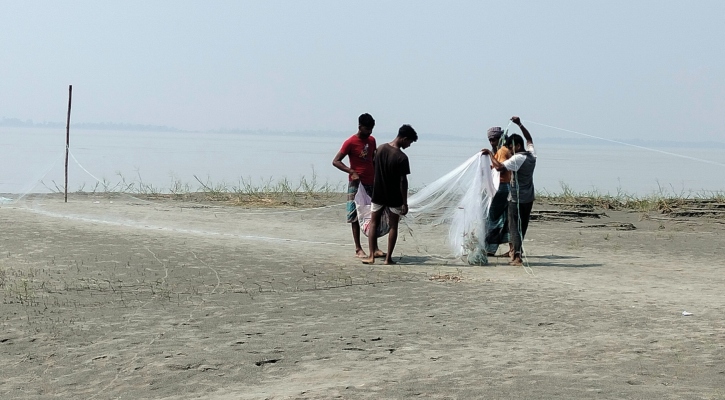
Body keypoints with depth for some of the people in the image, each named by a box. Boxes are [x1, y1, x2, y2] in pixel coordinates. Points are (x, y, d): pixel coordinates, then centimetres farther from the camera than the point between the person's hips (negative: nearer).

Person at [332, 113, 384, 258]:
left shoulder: (372, 140, 8)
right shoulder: (350, 142, -12)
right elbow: (336, 161, -14)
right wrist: (352, 172, -25)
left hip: (372, 184, 6)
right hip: (357, 184, -6)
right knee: (356, 216, -1)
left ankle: (374, 248, 12)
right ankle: (358, 249, 3)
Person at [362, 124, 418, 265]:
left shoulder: (381, 148, -2)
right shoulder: (402, 158, -20)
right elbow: (403, 182, -17)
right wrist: (405, 203, -9)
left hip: (378, 194, 4)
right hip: (394, 198, -4)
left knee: (374, 223, 12)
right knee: (393, 226, 8)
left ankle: (371, 256, 5)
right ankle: (388, 258, 7)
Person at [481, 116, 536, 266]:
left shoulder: (517, 158, -19)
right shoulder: (532, 155, 5)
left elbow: (499, 166, -29)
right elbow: (529, 139, 25)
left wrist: (489, 153, -17)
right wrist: (520, 125, 27)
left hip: (516, 199, -8)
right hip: (529, 198, 8)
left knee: (514, 226, -5)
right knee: (522, 226, 17)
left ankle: (517, 256, -11)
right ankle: (516, 250, 31)